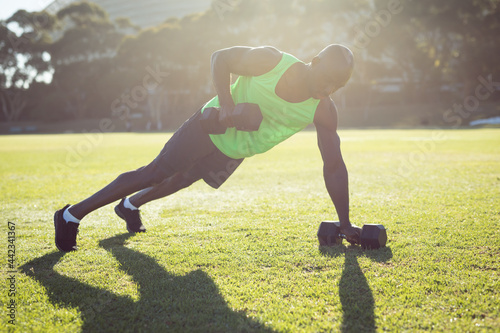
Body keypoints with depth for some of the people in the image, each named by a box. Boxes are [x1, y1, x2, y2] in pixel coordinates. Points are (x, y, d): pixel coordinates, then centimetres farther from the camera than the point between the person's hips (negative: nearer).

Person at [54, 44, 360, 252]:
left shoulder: (323, 111, -19)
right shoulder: (270, 61, -29)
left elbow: (334, 166, -13)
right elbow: (220, 57, -14)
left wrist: (345, 223, -13)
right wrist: (225, 104, -30)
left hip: (234, 153, 5)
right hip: (211, 127, -5)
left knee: (180, 181, 21)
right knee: (154, 174, -5)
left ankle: (130, 205, 49)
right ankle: (72, 215, 8)